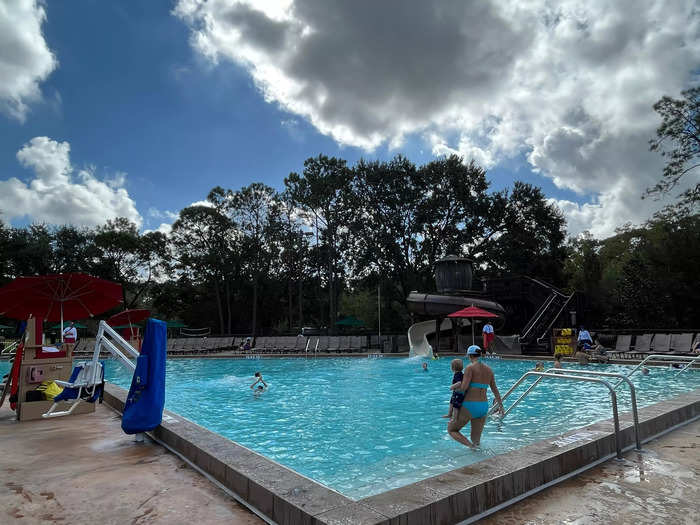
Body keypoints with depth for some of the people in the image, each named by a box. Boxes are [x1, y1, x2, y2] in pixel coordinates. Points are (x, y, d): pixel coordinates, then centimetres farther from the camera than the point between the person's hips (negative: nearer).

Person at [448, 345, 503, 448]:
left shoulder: (470, 367, -10)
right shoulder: (488, 369, 10)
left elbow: (464, 387, -20)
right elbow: (495, 389, 20)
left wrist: (453, 387, 1)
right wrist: (500, 404, 34)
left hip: (470, 406, -6)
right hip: (484, 407, 6)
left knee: (451, 430, 10)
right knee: (476, 439, 19)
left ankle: (471, 446, -12)